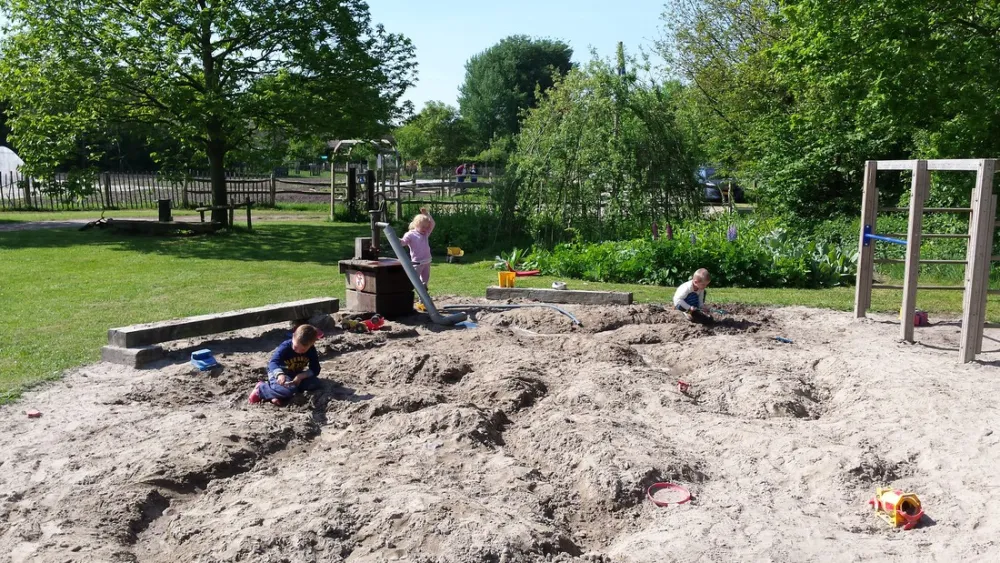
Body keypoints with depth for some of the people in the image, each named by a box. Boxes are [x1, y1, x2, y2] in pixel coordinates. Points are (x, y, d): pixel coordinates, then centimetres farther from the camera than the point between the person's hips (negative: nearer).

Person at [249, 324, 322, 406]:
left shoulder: (311, 350, -12)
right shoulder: (285, 347, -25)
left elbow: (315, 369, -12)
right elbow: (273, 362, -39)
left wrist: (301, 376, -29)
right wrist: (280, 374, -60)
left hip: (295, 374, 6)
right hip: (278, 372, -6)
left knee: (315, 383, -18)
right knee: (289, 390, -35)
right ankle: (261, 389, -11)